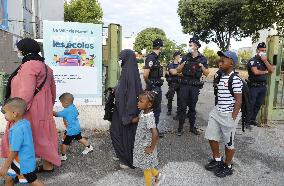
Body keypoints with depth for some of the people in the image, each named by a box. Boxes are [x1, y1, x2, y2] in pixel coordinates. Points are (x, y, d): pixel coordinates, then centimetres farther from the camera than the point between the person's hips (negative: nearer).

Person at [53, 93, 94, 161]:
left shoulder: (66, 111, -23)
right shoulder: (74, 107, 1)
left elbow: (56, 114, -20)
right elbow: (77, 113, 17)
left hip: (71, 130, -9)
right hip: (77, 128, 9)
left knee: (65, 143, 4)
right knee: (79, 138, 26)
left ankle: (63, 156, 16)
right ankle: (89, 147, 37)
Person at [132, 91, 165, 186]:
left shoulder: (149, 118, -31)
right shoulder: (143, 112, -4)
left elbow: (155, 134, -37)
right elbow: (138, 119, 20)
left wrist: (152, 148, -26)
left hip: (146, 147, -8)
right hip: (141, 145, 8)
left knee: (146, 168, 13)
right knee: (146, 166, 24)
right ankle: (158, 175, 45)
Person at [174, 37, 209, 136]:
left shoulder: (202, 59, 3)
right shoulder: (185, 57, 5)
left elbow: (206, 73, 3)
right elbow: (178, 70, 4)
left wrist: (202, 66, -13)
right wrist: (184, 63, -12)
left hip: (195, 86, 0)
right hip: (184, 84, 0)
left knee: (192, 107, 9)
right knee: (183, 106, 1)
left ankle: (192, 127, 21)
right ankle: (180, 127, 8)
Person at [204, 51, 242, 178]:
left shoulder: (235, 79, -17)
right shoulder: (221, 77, 8)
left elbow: (238, 100, -17)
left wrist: (233, 118, -18)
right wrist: (217, 110, 15)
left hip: (229, 115, -8)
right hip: (217, 112, 8)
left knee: (228, 142, 8)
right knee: (211, 135, 14)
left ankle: (228, 167, 28)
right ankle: (217, 160, 35)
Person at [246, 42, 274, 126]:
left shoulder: (266, 60, 14)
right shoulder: (253, 60, -7)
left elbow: (271, 70, 3)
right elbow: (256, 72, -20)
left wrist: (265, 61, -7)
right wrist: (266, 72, -4)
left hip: (263, 86, 7)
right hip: (254, 86, -7)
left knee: (258, 104, 12)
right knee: (251, 104, -3)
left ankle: (252, 120, 23)